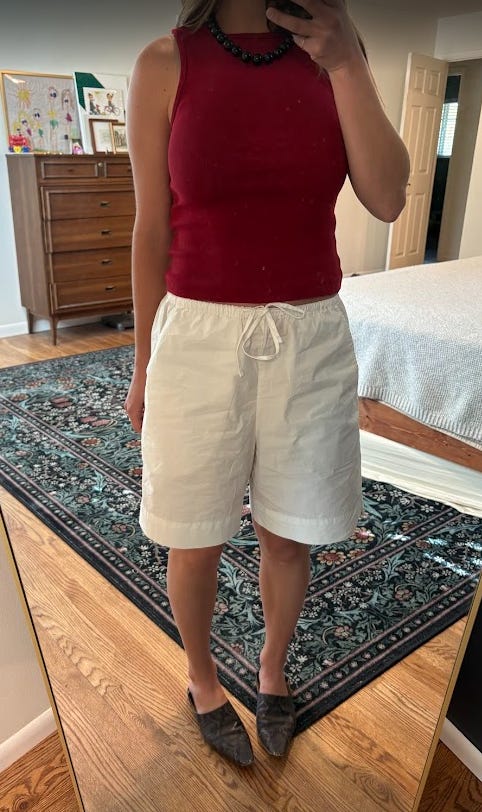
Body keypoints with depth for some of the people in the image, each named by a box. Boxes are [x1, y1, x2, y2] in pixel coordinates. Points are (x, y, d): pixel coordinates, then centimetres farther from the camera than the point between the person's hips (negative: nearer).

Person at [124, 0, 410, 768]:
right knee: (197, 543, 13)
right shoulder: (165, 64, -2)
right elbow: (151, 231, 0)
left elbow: (388, 199, -6)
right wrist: (142, 366, 5)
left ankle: (273, 668, 46)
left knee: (288, 537, 16)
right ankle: (202, 678, 43)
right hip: (200, 338, -2)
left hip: (311, 338, 2)